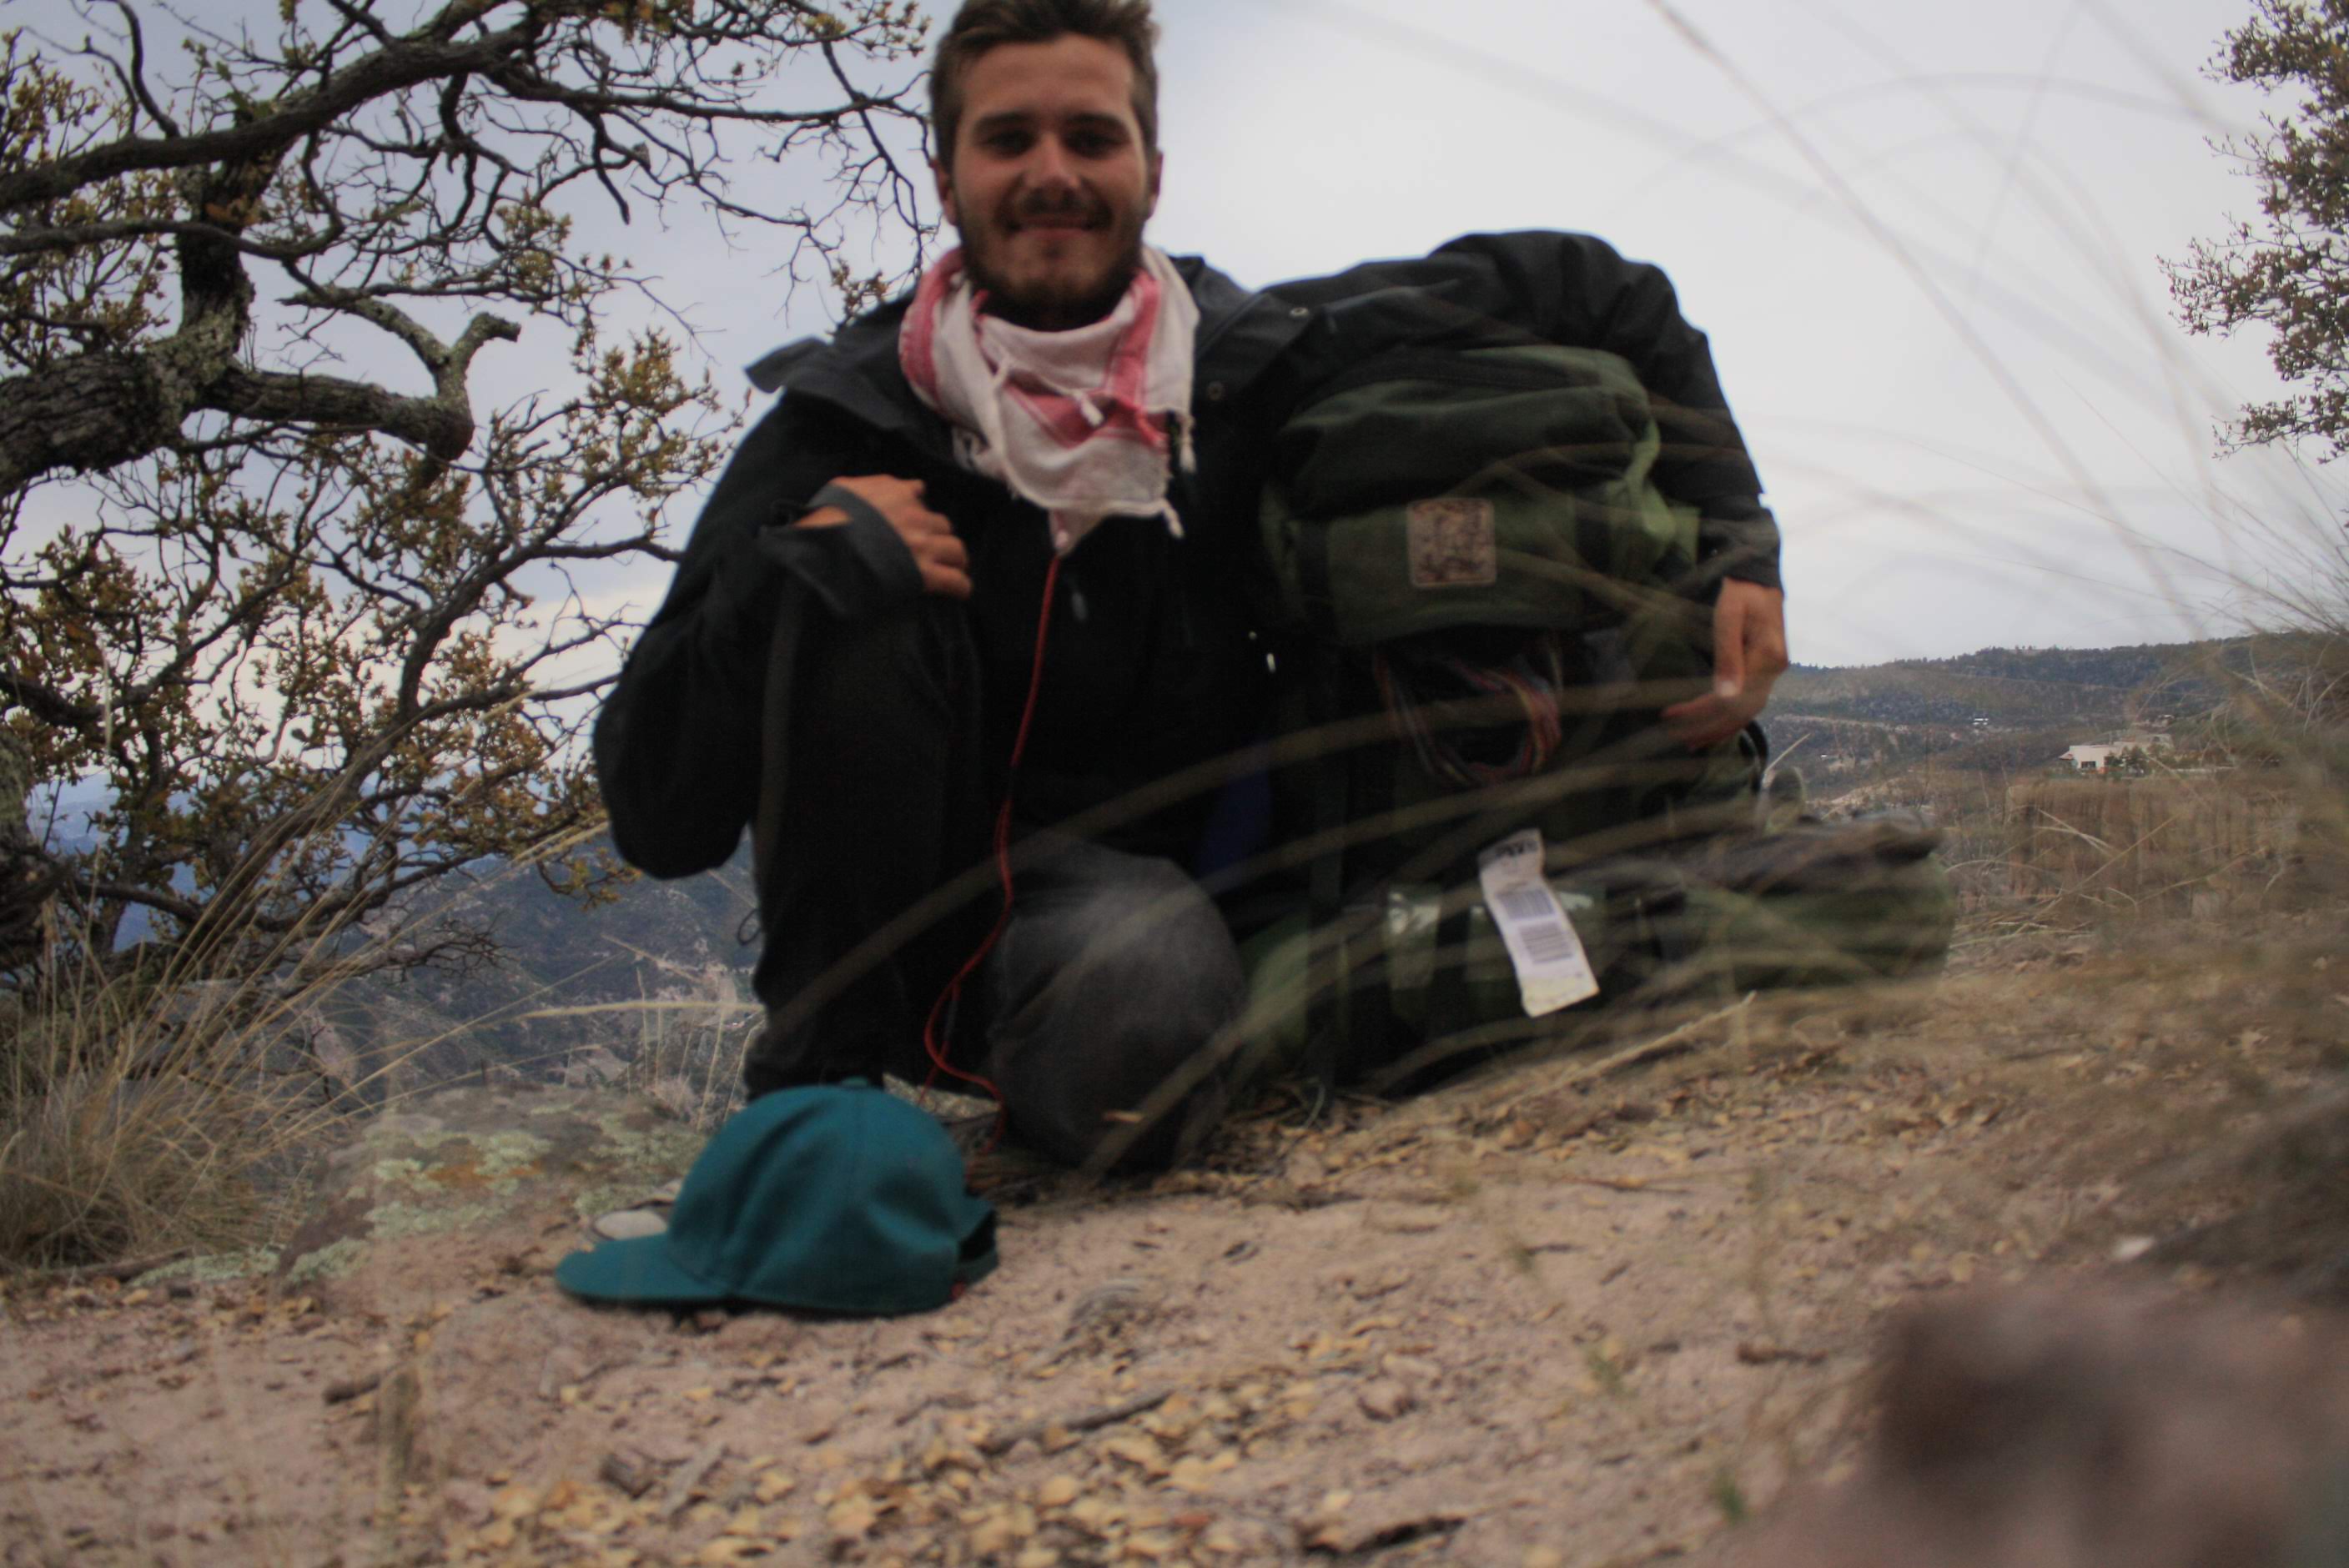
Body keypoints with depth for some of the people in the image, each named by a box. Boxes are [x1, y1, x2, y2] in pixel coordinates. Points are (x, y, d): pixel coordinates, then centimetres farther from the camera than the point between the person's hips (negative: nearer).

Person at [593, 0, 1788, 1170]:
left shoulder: (1256, 365, -5)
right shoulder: (845, 426, -10)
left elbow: (1582, 282, 5)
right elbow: (657, 821, -15)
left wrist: (1736, 539, -6)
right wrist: (795, 570, -31)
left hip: (1148, 880, 2)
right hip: (913, 916, -1)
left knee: (1142, 1008, -35)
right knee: (851, 591, -26)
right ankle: (815, 1076, -15)